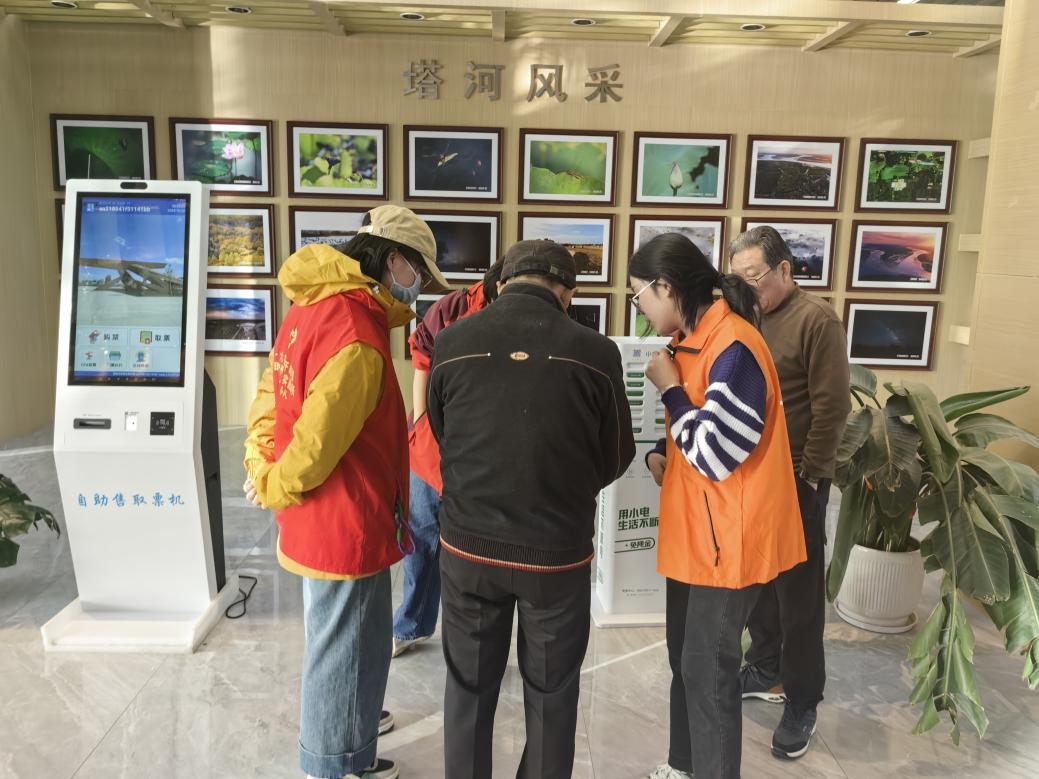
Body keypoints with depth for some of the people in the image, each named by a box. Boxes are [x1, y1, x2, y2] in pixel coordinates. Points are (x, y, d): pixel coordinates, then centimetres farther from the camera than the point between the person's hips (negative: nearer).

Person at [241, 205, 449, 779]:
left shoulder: (314, 305, 5)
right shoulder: (356, 334, -27)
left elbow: (271, 393, 10)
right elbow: (319, 439, -26)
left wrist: (261, 465, 3)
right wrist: (272, 489, -10)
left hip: (321, 514, 10)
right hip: (345, 521, -10)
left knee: (335, 636, 28)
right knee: (346, 644, 10)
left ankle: (342, 717, 51)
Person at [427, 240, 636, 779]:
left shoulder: (452, 342, -7)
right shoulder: (595, 352, -12)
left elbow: (441, 438, 7)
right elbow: (615, 458, 1)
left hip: (468, 544, 2)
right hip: (559, 550, -1)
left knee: (469, 686, 20)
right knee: (551, 693, 18)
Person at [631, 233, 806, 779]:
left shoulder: (732, 346, -23)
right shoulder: (693, 338, 8)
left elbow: (717, 453, -25)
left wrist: (668, 386, -16)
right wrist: (662, 455, 0)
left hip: (728, 536, -10)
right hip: (693, 528, 10)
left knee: (708, 668, 3)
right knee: (684, 655, 21)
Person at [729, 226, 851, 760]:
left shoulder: (816, 319, -11)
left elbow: (832, 406, -14)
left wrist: (808, 477, -13)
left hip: (794, 481, -6)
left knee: (797, 592, 4)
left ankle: (801, 702, 19)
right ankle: (765, 670, 35)